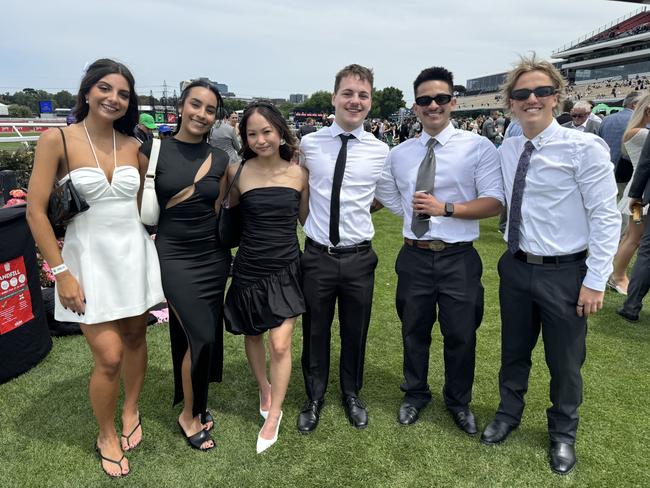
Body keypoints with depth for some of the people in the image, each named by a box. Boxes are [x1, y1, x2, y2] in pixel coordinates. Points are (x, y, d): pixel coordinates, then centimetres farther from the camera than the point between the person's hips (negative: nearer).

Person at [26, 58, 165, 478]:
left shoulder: (134, 146, 3)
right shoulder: (57, 140, -7)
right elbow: (36, 212, -8)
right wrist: (61, 273, -11)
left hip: (134, 253, 4)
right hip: (88, 257, -3)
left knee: (135, 337, 14)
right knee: (109, 356, -4)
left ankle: (131, 411, 40)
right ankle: (106, 435, 24)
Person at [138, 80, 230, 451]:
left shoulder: (220, 159, 4)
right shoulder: (153, 150, -4)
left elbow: (219, 210, 11)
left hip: (213, 254, 4)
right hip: (174, 254, -4)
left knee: (206, 334, 12)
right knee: (200, 335, -8)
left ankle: (197, 403, 34)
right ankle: (188, 415, 17)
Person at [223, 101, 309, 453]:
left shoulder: (298, 173, -3)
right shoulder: (238, 172, -7)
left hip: (286, 269, 0)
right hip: (250, 269, 0)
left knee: (280, 345, -4)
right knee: (253, 337, 17)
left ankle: (273, 415, 20)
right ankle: (264, 390, 47)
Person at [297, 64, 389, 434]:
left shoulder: (381, 151, -1)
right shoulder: (308, 144, -2)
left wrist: (358, 211, 3)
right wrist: (312, 220, 4)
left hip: (359, 257, 1)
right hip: (317, 255, 0)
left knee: (356, 332, 16)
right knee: (315, 331, 14)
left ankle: (352, 394, 42)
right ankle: (315, 397, 38)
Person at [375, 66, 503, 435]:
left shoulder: (479, 147, -5)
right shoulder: (399, 154, 6)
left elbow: (495, 203, -12)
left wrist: (445, 208, -21)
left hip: (459, 258, -2)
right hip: (414, 256, 3)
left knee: (461, 335, 12)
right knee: (414, 332, 17)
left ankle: (459, 401, 40)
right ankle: (416, 395, 43)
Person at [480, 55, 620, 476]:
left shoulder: (584, 147, -14)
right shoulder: (506, 151, 2)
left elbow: (606, 217, -14)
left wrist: (596, 280, -14)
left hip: (564, 272, -4)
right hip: (516, 267, 4)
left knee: (565, 363, 14)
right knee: (514, 352, 20)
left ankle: (563, 434, 40)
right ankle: (509, 415, 45)